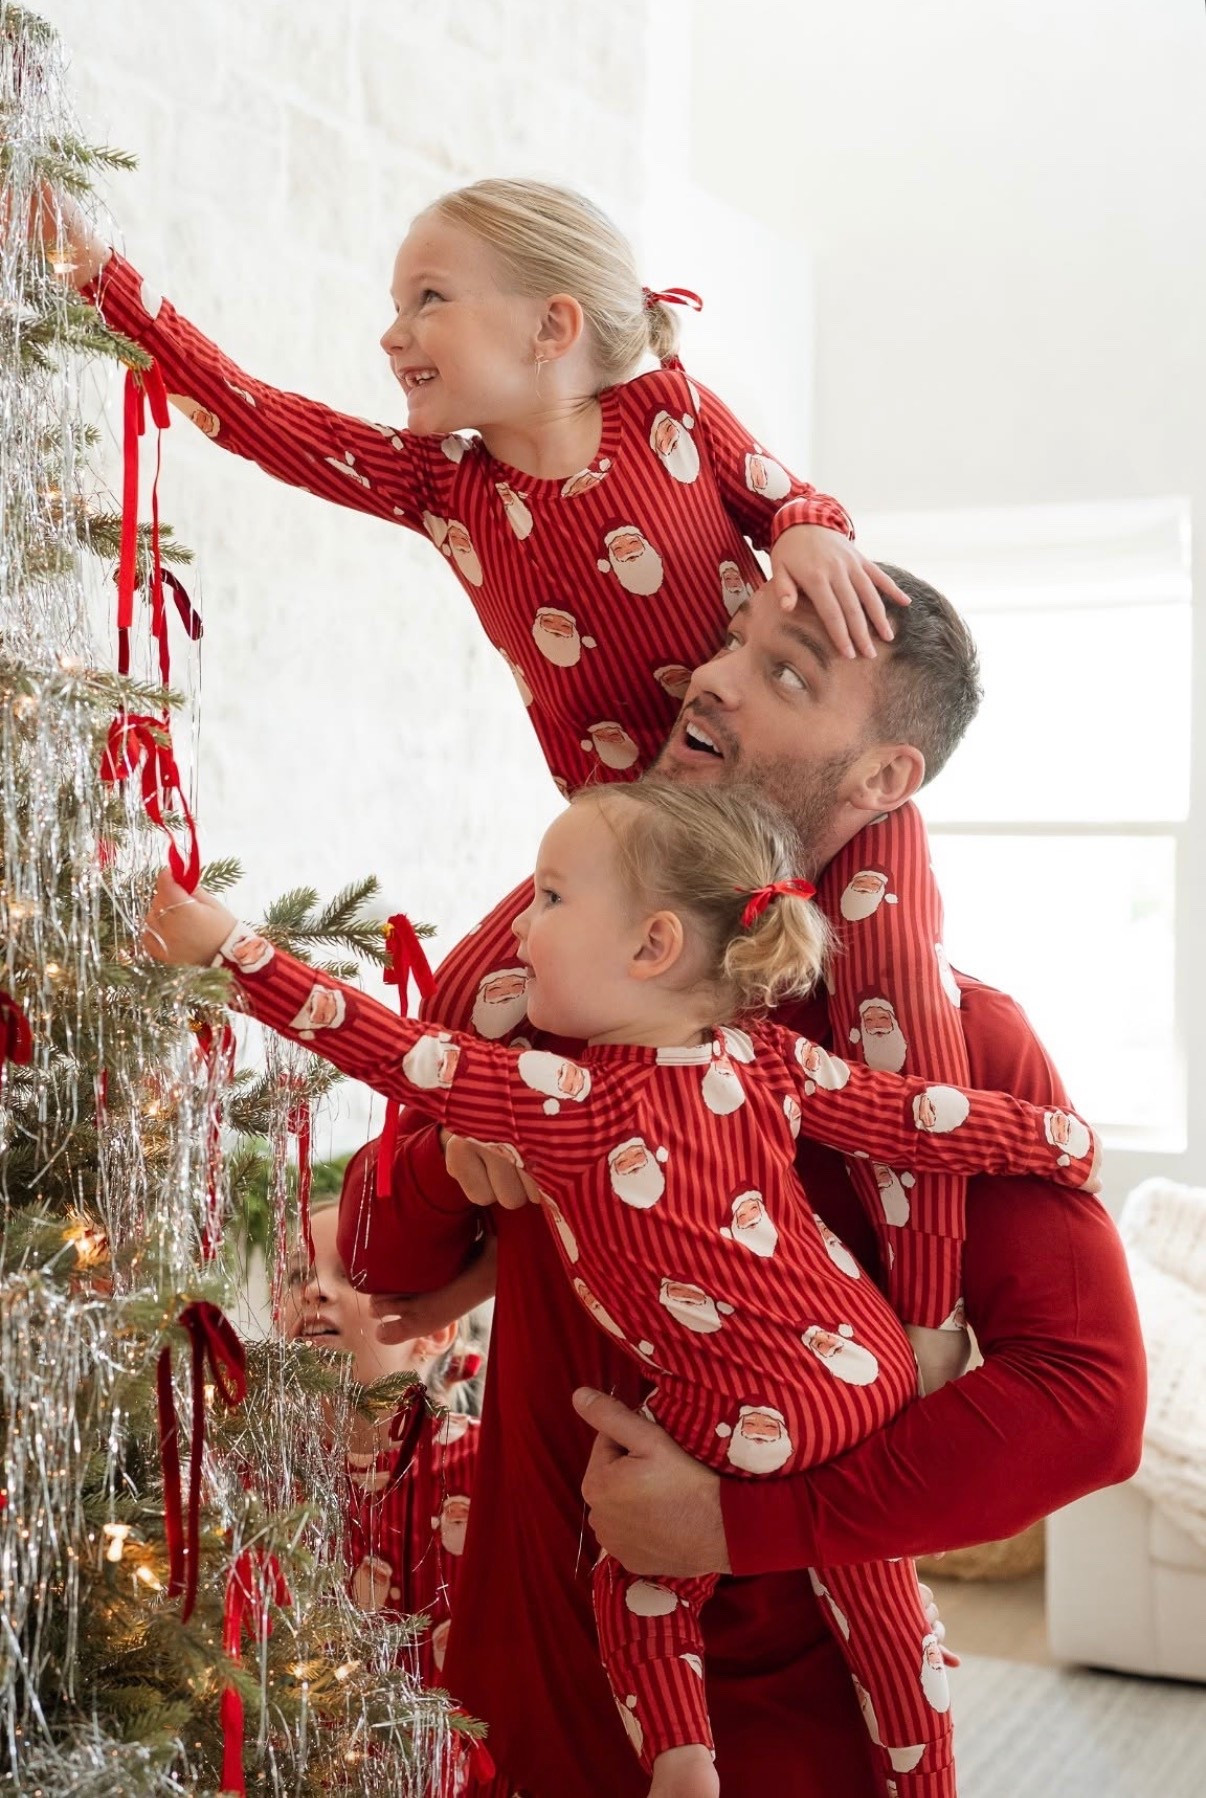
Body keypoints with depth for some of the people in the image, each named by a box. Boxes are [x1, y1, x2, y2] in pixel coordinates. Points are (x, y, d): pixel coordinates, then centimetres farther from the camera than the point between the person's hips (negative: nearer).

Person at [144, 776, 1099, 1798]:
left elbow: (395, 1053, -19)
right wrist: (1062, 1140, 14)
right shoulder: (771, 1062, -5)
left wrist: (229, 946, -16)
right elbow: (926, 1119, -2)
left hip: (749, 1423, -6)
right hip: (875, 1367, 6)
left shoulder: (570, 1104, -20)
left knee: (639, 1580, 18)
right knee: (876, 1592, 22)